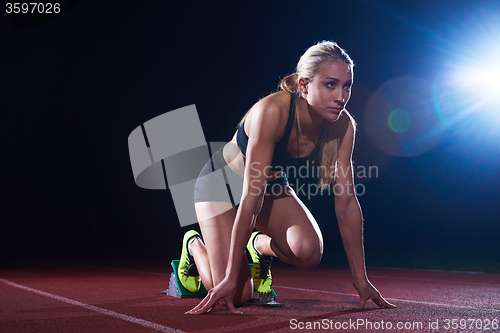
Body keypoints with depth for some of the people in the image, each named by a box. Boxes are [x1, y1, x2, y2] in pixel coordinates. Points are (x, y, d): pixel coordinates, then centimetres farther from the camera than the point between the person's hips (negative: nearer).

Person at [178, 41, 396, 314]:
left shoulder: (342, 125, -19)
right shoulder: (272, 111, -35)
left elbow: (347, 202, -15)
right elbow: (251, 197, -36)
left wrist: (361, 279, -13)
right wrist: (231, 279, -33)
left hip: (274, 186, 4)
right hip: (223, 182, -4)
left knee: (309, 250, -26)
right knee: (236, 294, -12)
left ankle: (261, 245, 9)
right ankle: (194, 245, 20)